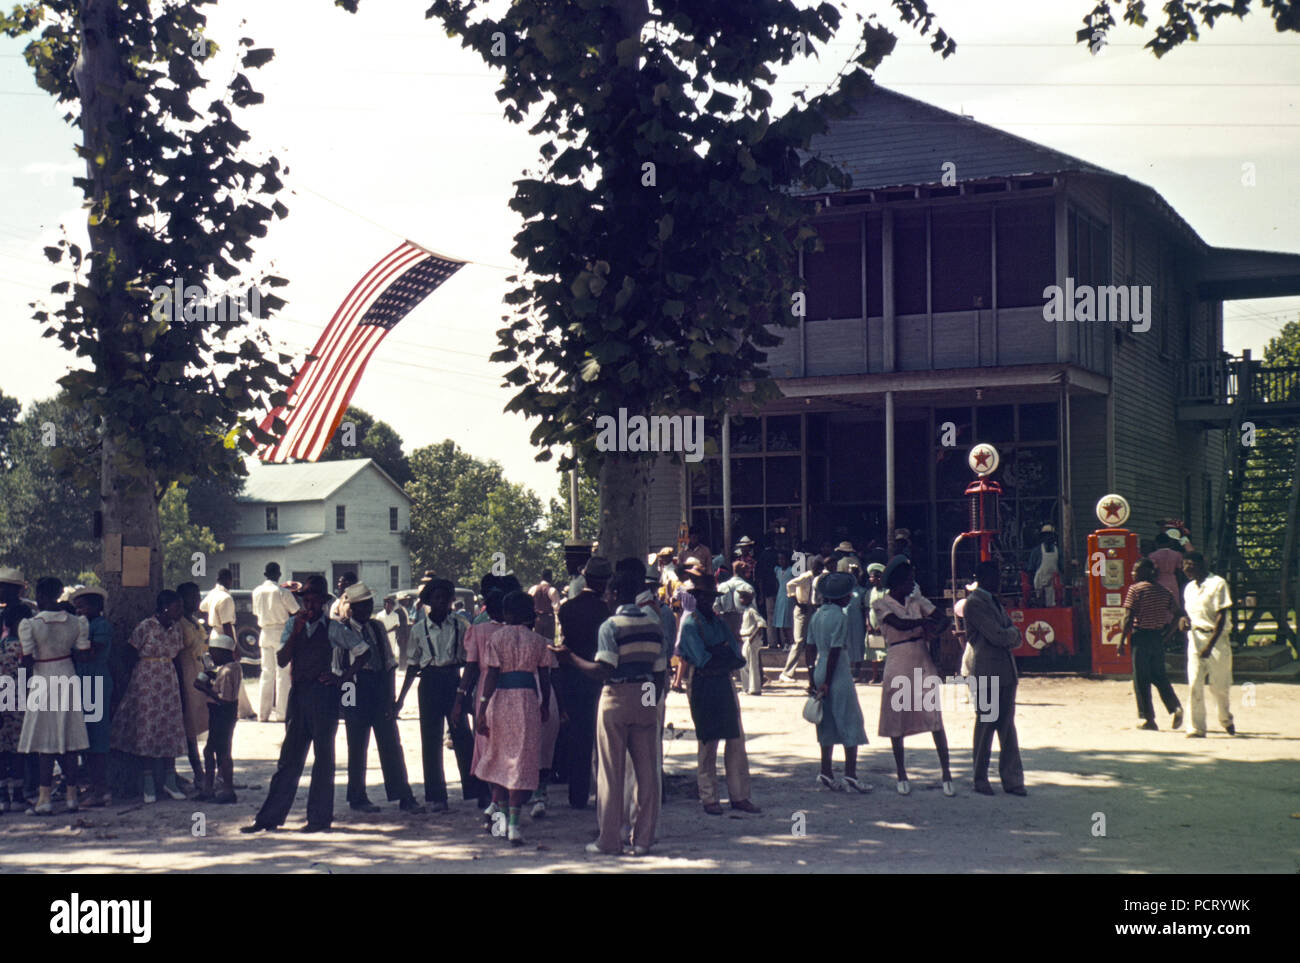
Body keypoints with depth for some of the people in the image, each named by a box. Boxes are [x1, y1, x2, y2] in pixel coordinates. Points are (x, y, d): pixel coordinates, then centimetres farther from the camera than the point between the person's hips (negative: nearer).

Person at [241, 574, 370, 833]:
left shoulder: (334, 628, 0)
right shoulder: (293, 625, 10)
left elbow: (363, 651, 5)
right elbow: (282, 660, 0)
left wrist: (343, 677, -3)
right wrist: (297, 630, -10)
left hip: (324, 693, -4)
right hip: (298, 693, 4)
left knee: (323, 756, 0)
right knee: (290, 756, 6)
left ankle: (319, 817, 6)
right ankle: (270, 817, 7)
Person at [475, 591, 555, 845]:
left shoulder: (496, 638, -2)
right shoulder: (538, 640, 4)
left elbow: (492, 675, -8)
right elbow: (545, 678, 6)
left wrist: (483, 708, -7)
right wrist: (545, 705, 20)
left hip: (500, 698, 0)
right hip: (527, 699, 0)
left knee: (498, 757, 16)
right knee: (522, 759, 2)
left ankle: (502, 815, 18)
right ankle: (514, 822, -7)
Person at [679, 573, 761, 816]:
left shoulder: (719, 622, 16)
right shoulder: (690, 623, -6)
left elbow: (736, 655, 7)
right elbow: (702, 659, -15)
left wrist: (716, 653, -9)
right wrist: (725, 653, -2)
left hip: (724, 684, 6)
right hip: (702, 685, -6)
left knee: (737, 741, 4)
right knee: (708, 744, -1)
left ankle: (739, 796, 10)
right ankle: (709, 798, 6)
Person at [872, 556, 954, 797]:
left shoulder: (917, 600, 11)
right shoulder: (881, 604, -2)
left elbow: (940, 619, 2)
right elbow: (899, 624, -16)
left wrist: (933, 627, -17)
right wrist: (924, 622, -7)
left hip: (923, 662, 3)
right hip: (898, 665, -3)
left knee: (935, 718, -4)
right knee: (897, 721, 1)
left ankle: (946, 775, -2)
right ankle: (902, 775, 13)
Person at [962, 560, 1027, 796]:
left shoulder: (995, 602, 19)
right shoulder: (974, 603, -10)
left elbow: (1015, 638, 14)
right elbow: (998, 637, -17)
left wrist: (1007, 635, -6)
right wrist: (1011, 633, 2)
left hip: (1006, 671, 8)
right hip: (987, 673, -8)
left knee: (1007, 726, 7)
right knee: (985, 726, 0)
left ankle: (1012, 779, 9)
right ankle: (980, 780, 10)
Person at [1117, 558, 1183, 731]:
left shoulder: (1135, 589, -8)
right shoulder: (1163, 590, 10)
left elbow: (1129, 618, -12)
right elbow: (1172, 619, 9)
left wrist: (1122, 641, -8)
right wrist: (1163, 637, 16)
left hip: (1141, 636, -6)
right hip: (1158, 637, 6)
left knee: (1141, 679, 2)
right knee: (1159, 676, 15)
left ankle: (1147, 718, 2)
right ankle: (1175, 707, -4)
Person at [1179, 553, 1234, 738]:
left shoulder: (1217, 584, -8)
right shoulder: (1189, 587, 12)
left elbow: (1221, 617, -13)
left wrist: (1210, 645, -19)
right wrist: (1184, 620, -3)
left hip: (1216, 639, -5)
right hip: (1195, 637, 5)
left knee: (1219, 685, 5)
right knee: (1195, 684, -7)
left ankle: (1225, 719, 32)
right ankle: (1197, 728, -6)